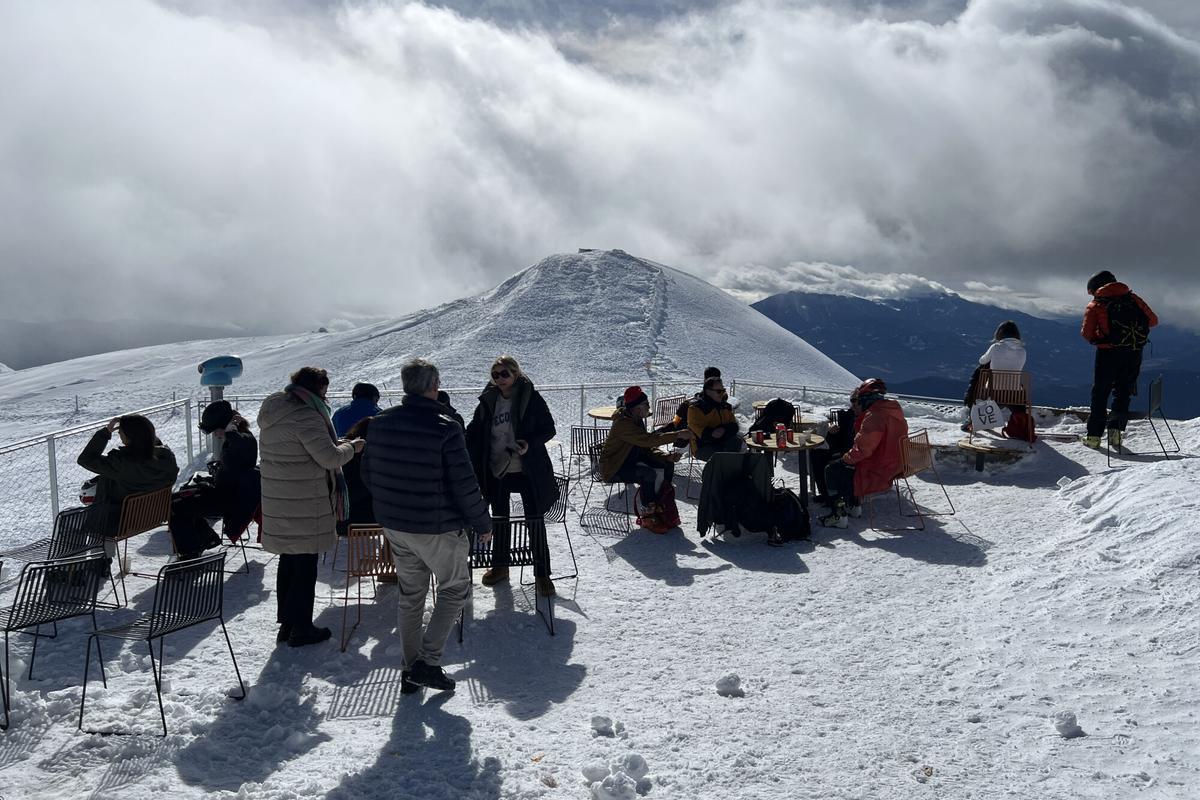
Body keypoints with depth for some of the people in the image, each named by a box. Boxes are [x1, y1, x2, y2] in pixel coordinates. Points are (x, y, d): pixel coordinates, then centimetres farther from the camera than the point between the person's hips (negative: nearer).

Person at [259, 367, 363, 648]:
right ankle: (301, 629, 11)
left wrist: (338, 443, 12)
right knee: (305, 565, 2)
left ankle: (286, 623, 27)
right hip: (304, 506, -9)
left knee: (288, 561, 18)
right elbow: (330, 457, -23)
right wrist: (351, 446, -4)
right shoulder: (305, 416, -19)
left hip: (277, 502, 9)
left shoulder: (272, 413, 12)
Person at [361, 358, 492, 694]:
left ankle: (410, 668, 25)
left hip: (393, 524, 6)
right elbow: (464, 485, -18)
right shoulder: (445, 428, -20)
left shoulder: (381, 423, -1)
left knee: (410, 593, 19)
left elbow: (368, 473, 9)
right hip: (438, 527, -6)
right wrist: (482, 523, -5)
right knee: (455, 589, 12)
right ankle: (428, 662, 3)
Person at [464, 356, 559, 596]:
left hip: (528, 470, -4)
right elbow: (474, 433, 8)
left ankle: (542, 574, 12)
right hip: (497, 470, 4)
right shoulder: (488, 401, 2)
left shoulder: (531, 398, -9)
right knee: (499, 519, 17)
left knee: (535, 521, 0)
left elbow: (549, 429, -5)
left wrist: (531, 443, -22)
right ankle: (499, 566, 35)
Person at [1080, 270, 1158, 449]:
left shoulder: (1095, 304, 2)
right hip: (1134, 352, 3)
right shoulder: (1133, 298, 10)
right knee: (1123, 392, 15)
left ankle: (1094, 436, 4)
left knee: (1100, 393, 7)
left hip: (1108, 352, -3)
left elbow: (1087, 333, -5)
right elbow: (1153, 320, 9)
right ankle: (1116, 430, 6)